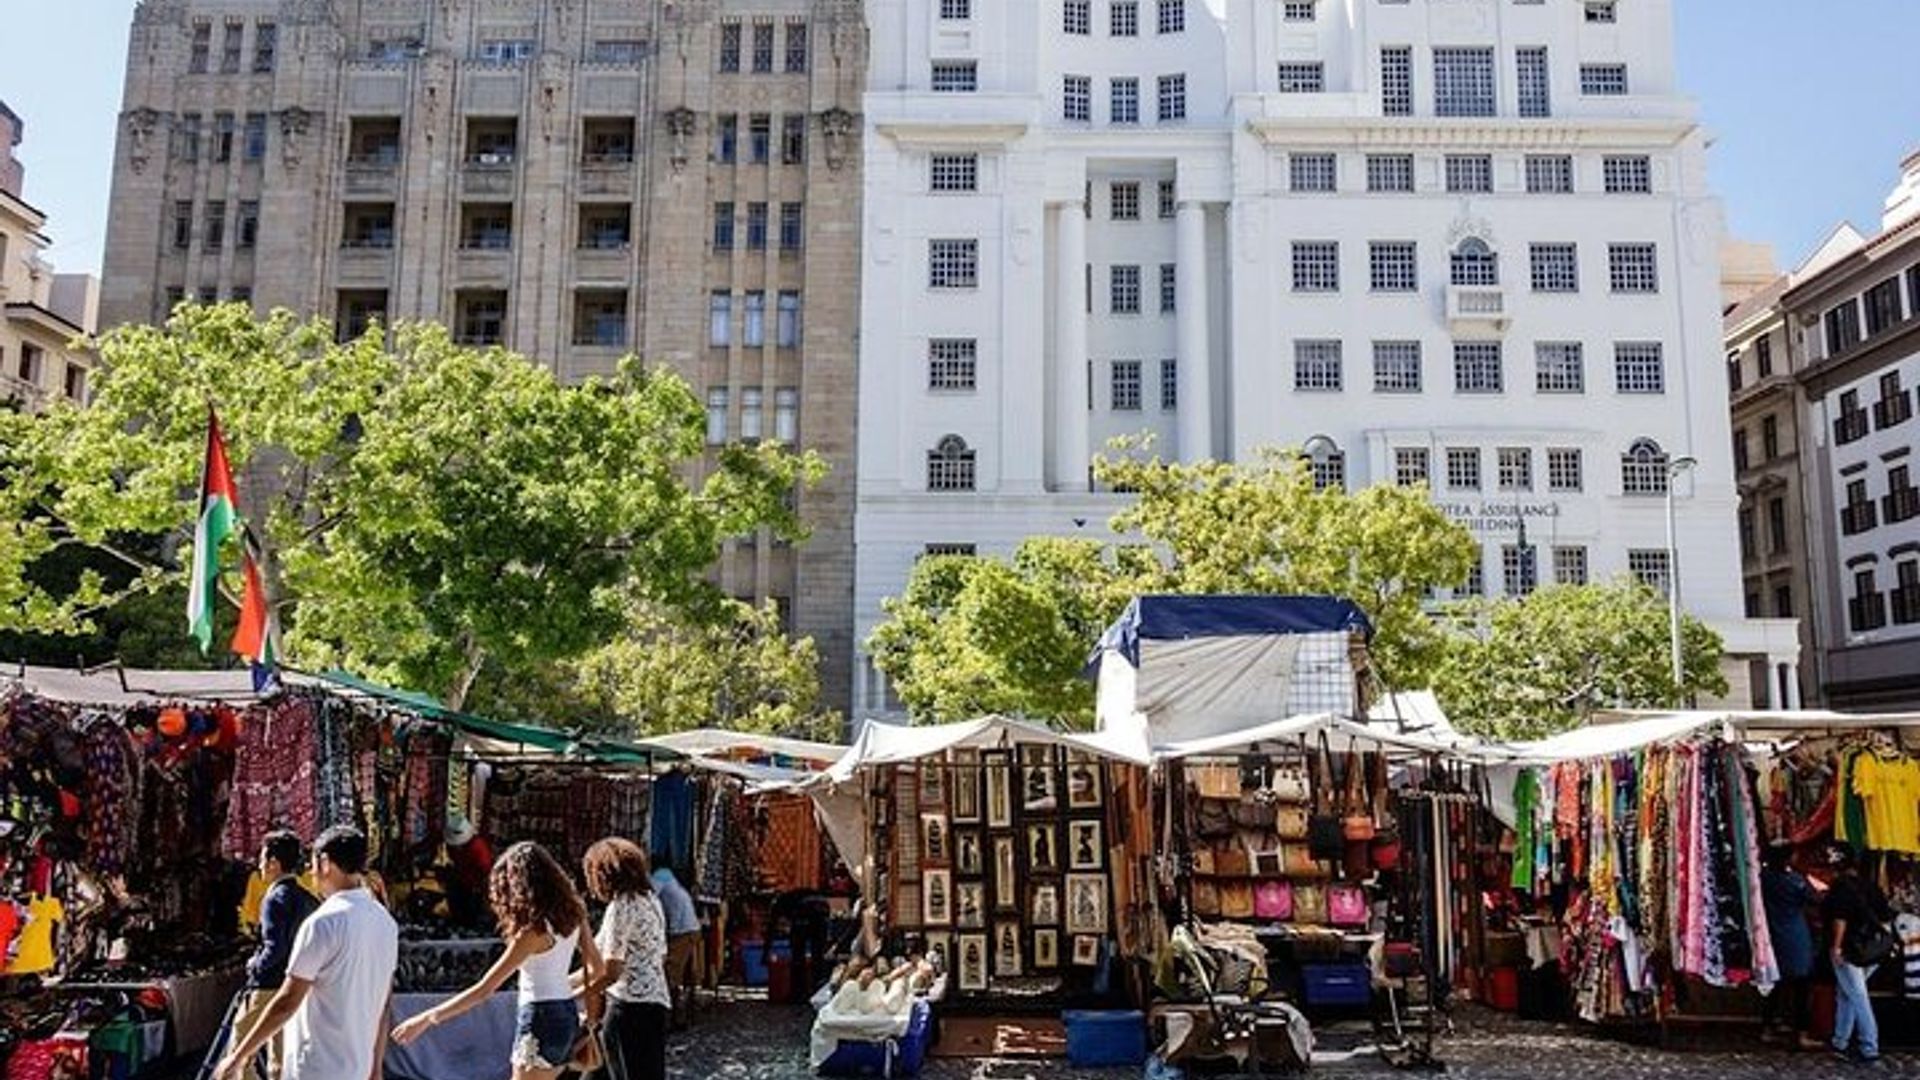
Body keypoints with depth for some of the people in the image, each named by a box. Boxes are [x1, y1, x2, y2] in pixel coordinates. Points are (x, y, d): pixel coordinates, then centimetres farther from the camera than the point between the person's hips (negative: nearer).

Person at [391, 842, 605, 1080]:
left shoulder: (534, 930, -18)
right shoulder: (570, 914, 3)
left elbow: (484, 990, -18)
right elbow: (597, 969, 10)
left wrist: (428, 1018, -14)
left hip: (542, 1018, -8)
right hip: (567, 1014, 8)